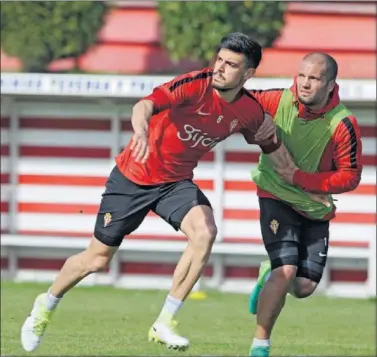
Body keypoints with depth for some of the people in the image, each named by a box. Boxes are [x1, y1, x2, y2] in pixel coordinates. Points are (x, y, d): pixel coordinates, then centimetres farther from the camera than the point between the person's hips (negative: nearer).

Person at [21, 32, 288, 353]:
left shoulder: (249, 111, -8)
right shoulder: (196, 85, -25)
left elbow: (273, 149, 14)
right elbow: (147, 104, -44)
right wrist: (141, 131, -62)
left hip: (176, 182, 4)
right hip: (133, 177, -4)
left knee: (205, 231, -26)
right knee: (98, 259, 6)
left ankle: (164, 324, -15)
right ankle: (46, 307, 36)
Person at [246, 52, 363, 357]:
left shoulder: (344, 125, -20)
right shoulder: (277, 102, -18)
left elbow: (351, 176, -14)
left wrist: (300, 178, -20)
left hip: (316, 208, 2)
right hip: (277, 198, -2)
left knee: (304, 288, 5)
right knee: (286, 270, -20)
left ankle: (269, 275, 41)